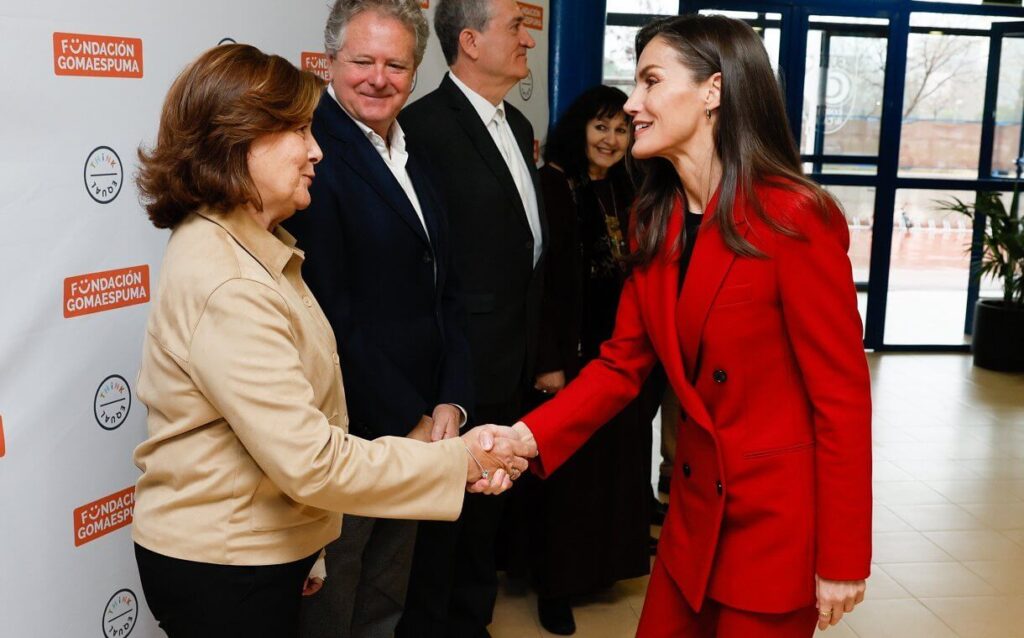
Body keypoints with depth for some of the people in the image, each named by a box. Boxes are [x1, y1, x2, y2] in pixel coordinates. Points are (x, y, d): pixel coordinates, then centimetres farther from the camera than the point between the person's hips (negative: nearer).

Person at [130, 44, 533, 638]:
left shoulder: (254, 249, 6)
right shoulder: (224, 287, -26)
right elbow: (311, 462, -27)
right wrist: (460, 459, -19)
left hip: (265, 551, 9)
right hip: (221, 571, -9)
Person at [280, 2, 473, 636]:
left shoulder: (412, 156, 9)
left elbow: (445, 292, 10)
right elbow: (331, 317, -20)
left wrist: (450, 402, -2)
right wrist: (407, 424, -15)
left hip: (417, 426, 7)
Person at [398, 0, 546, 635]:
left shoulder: (518, 126, 11)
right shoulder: (426, 125, -17)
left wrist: (533, 344, 14)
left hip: (512, 366, 9)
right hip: (460, 365, -8)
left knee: (487, 507, 22)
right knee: (444, 508, 8)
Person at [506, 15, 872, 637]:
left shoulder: (792, 217, -20)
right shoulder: (656, 219, 1)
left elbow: (842, 395, -18)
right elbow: (623, 362, 1)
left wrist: (842, 560, -13)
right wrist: (527, 437, -14)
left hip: (781, 515, -6)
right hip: (696, 503, 6)